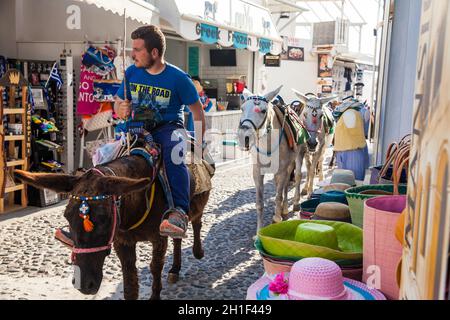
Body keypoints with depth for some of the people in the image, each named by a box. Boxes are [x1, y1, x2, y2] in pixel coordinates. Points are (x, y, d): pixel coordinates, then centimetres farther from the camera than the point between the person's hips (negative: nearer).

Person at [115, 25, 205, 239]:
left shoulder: (178, 78, -6)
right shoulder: (131, 73, 5)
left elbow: (197, 111, 0)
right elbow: (118, 104, 14)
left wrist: (199, 144, -6)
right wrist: (121, 110, -11)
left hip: (169, 127, -4)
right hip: (138, 127, 5)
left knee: (173, 153, -38)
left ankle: (179, 212, -45)